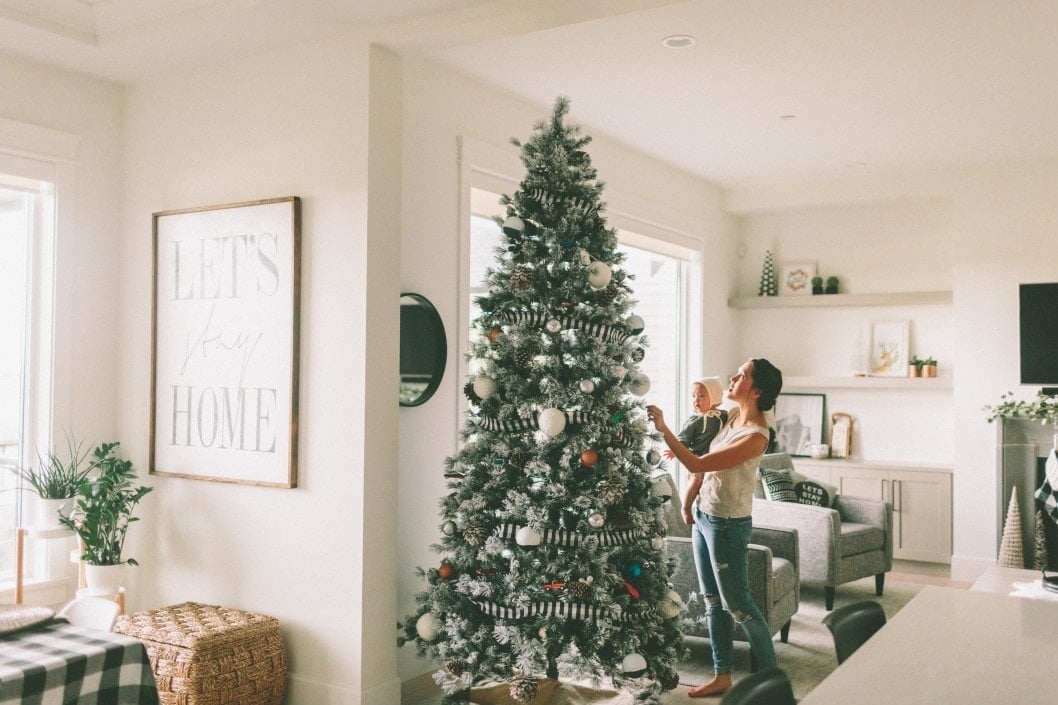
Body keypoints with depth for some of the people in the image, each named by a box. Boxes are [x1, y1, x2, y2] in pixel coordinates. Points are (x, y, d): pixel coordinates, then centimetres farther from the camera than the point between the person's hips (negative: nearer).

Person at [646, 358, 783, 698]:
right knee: (713, 602, 15)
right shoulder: (733, 415, 3)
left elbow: (697, 465, -27)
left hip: (728, 525, -9)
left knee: (737, 603, 3)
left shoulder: (756, 436, -25)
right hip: (704, 516, 9)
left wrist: (663, 429, -24)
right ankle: (722, 676, 26)